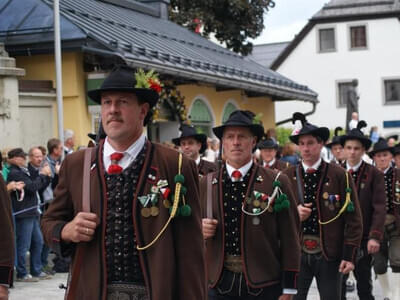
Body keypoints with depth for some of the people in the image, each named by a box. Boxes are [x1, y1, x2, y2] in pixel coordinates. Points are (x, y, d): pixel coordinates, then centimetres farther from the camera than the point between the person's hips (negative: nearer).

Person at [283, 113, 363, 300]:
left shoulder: (340, 176, -3)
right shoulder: (288, 177, 3)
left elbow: (353, 219, -2)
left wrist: (349, 255, -6)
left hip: (330, 255, -1)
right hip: (296, 254, 1)